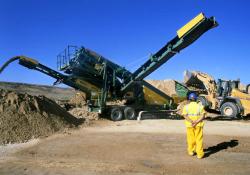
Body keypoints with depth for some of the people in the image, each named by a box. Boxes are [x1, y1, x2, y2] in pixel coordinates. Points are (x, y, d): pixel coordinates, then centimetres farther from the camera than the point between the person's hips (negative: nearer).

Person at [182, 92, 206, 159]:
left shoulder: (186, 106, -1)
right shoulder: (200, 106, -2)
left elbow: (185, 115, -13)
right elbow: (203, 116, -11)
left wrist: (191, 121, -20)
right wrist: (196, 122, -18)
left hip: (189, 125, 1)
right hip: (198, 125, -1)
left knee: (191, 138, 15)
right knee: (199, 139, 4)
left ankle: (191, 151, 28)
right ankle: (199, 154, 4)